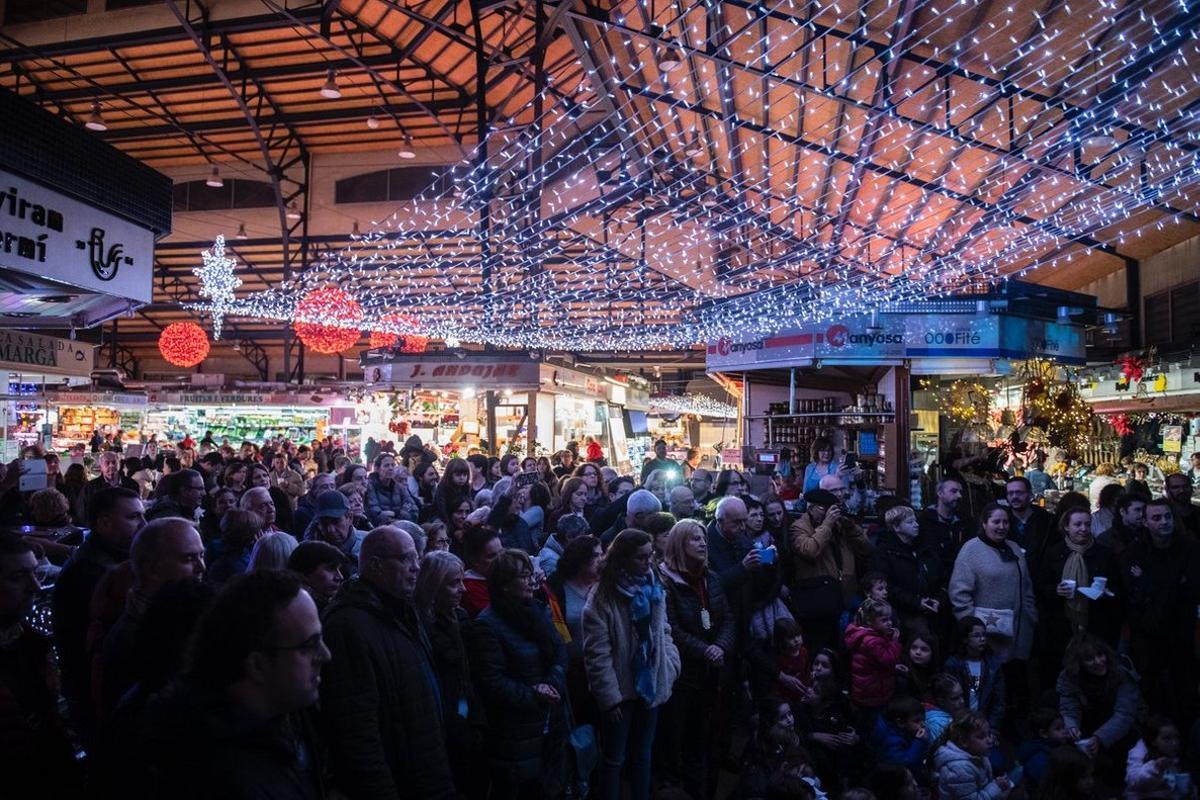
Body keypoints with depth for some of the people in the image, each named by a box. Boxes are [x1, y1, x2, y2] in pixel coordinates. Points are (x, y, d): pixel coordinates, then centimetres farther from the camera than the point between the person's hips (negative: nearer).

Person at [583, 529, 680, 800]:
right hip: (621, 691, -5)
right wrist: (610, 697, -17)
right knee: (614, 758, 11)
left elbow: (663, 631, 10)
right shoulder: (602, 597, -18)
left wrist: (671, 667, -2)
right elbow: (597, 654, -18)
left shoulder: (654, 587, 1)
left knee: (642, 755, 21)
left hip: (651, 685, 6)